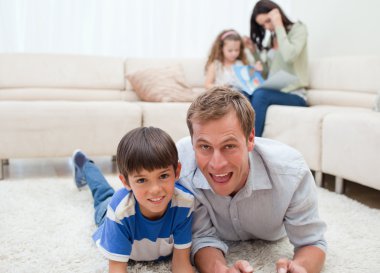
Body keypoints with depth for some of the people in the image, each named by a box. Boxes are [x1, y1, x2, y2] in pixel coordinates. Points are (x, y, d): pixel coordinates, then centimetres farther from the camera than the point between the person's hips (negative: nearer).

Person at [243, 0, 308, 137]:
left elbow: (289, 56, -20)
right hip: (273, 92, 5)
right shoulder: (272, 38, 19)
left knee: (260, 94, -35)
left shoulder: (298, 29, 1)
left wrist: (279, 26, -12)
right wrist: (254, 50, 7)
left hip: (294, 95, -5)